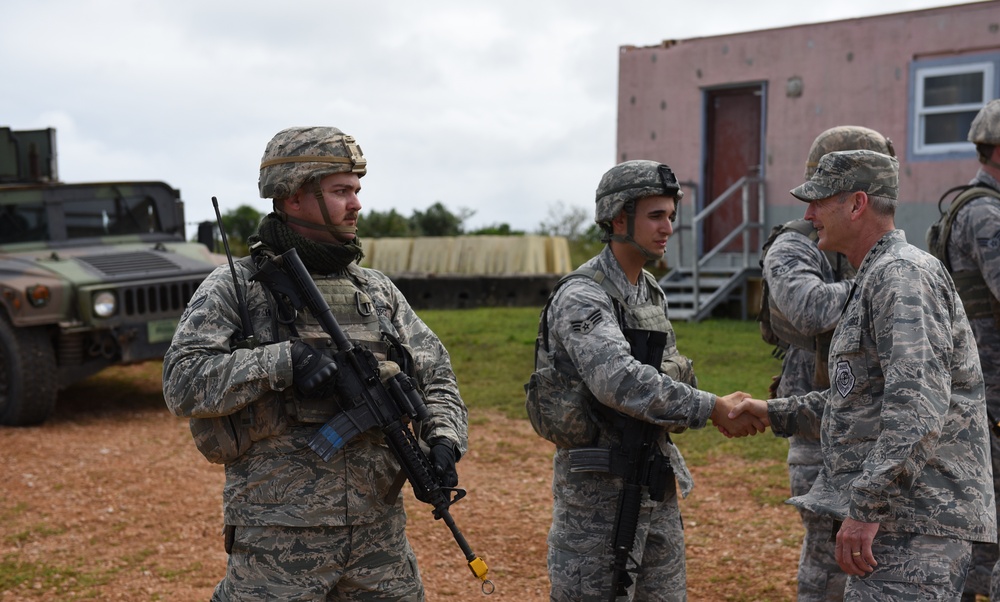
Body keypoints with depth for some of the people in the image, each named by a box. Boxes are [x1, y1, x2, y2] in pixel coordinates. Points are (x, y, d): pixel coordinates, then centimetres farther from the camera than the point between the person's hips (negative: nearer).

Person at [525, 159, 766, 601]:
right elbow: (619, 381, -31)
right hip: (597, 486, -8)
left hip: (655, 481, 8)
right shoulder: (581, 296, -17)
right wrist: (712, 408, -28)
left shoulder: (652, 292, 11)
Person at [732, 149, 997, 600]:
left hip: (914, 521, -11)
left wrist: (866, 507, -28)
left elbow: (917, 402, -26)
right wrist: (778, 414, 26)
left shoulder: (904, 275, -14)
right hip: (895, 513, 11)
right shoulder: (878, 279, 20)